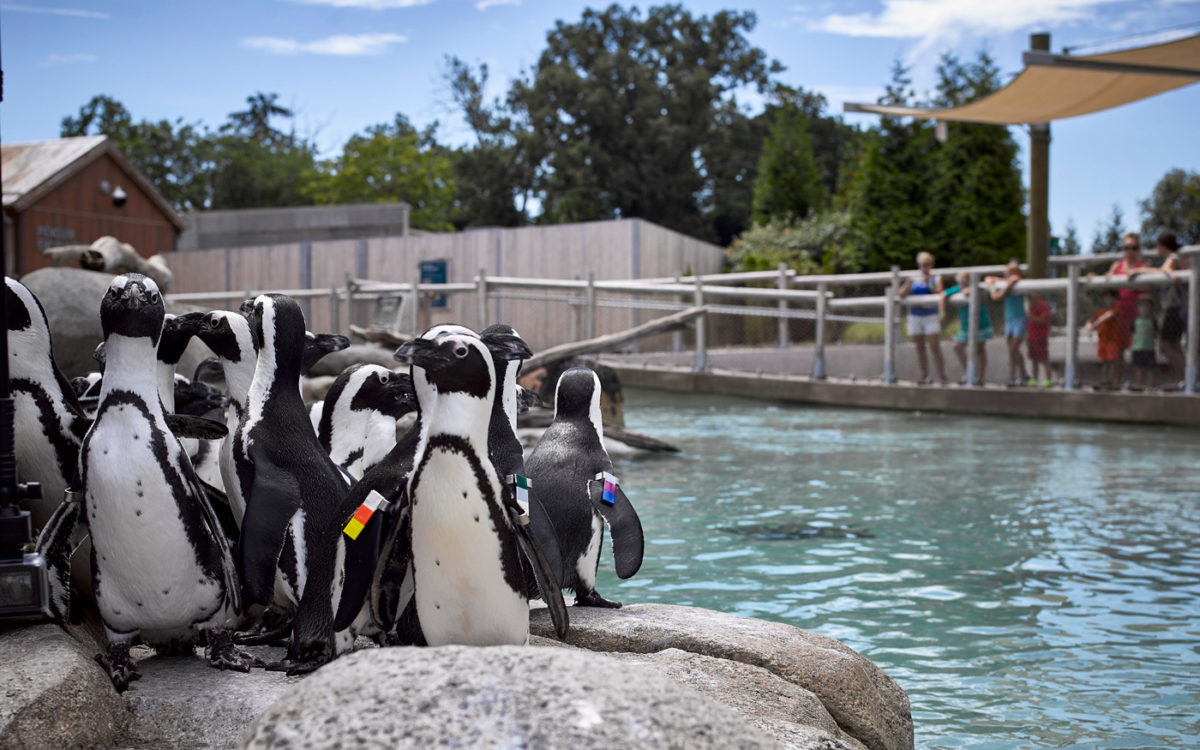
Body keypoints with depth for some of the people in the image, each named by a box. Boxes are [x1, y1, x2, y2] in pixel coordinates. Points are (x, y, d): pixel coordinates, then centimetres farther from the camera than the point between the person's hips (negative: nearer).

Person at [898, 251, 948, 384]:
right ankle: (925, 376, 8)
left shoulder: (936, 279, 5)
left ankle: (942, 377, -8)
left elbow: (939, 293, -9)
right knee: (920, 348, 3)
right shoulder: (913, 279, 11)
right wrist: (908, 286, -16)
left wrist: (929, 284, -20)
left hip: (931, 316, -3)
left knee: (935, 348, -10)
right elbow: (901, 294, 2)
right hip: (915, 317, 3)